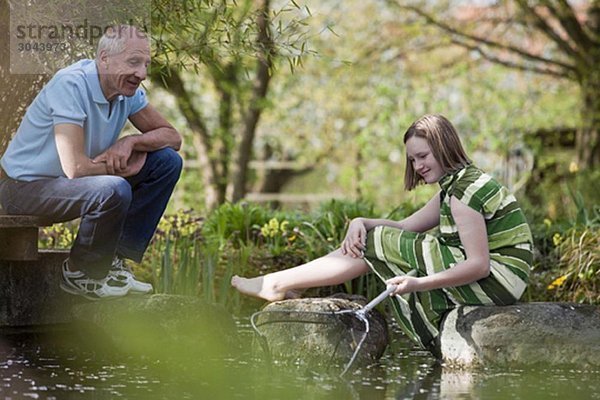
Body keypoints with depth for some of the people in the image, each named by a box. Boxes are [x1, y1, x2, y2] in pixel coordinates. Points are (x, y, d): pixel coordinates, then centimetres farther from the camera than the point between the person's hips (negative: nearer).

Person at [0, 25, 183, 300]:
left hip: (69, 181, 9)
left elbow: (172, 137, 5)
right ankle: (81, 274, -9)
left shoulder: (127, 89, -3)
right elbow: (75, 168, -32)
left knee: (167, 162, -1)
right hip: (24, 186, -9)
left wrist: (130, 142, -16)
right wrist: (125, 166, -15)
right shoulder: (71, 84, -27)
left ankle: (114, 260, 2)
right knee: (114, 190, -35)